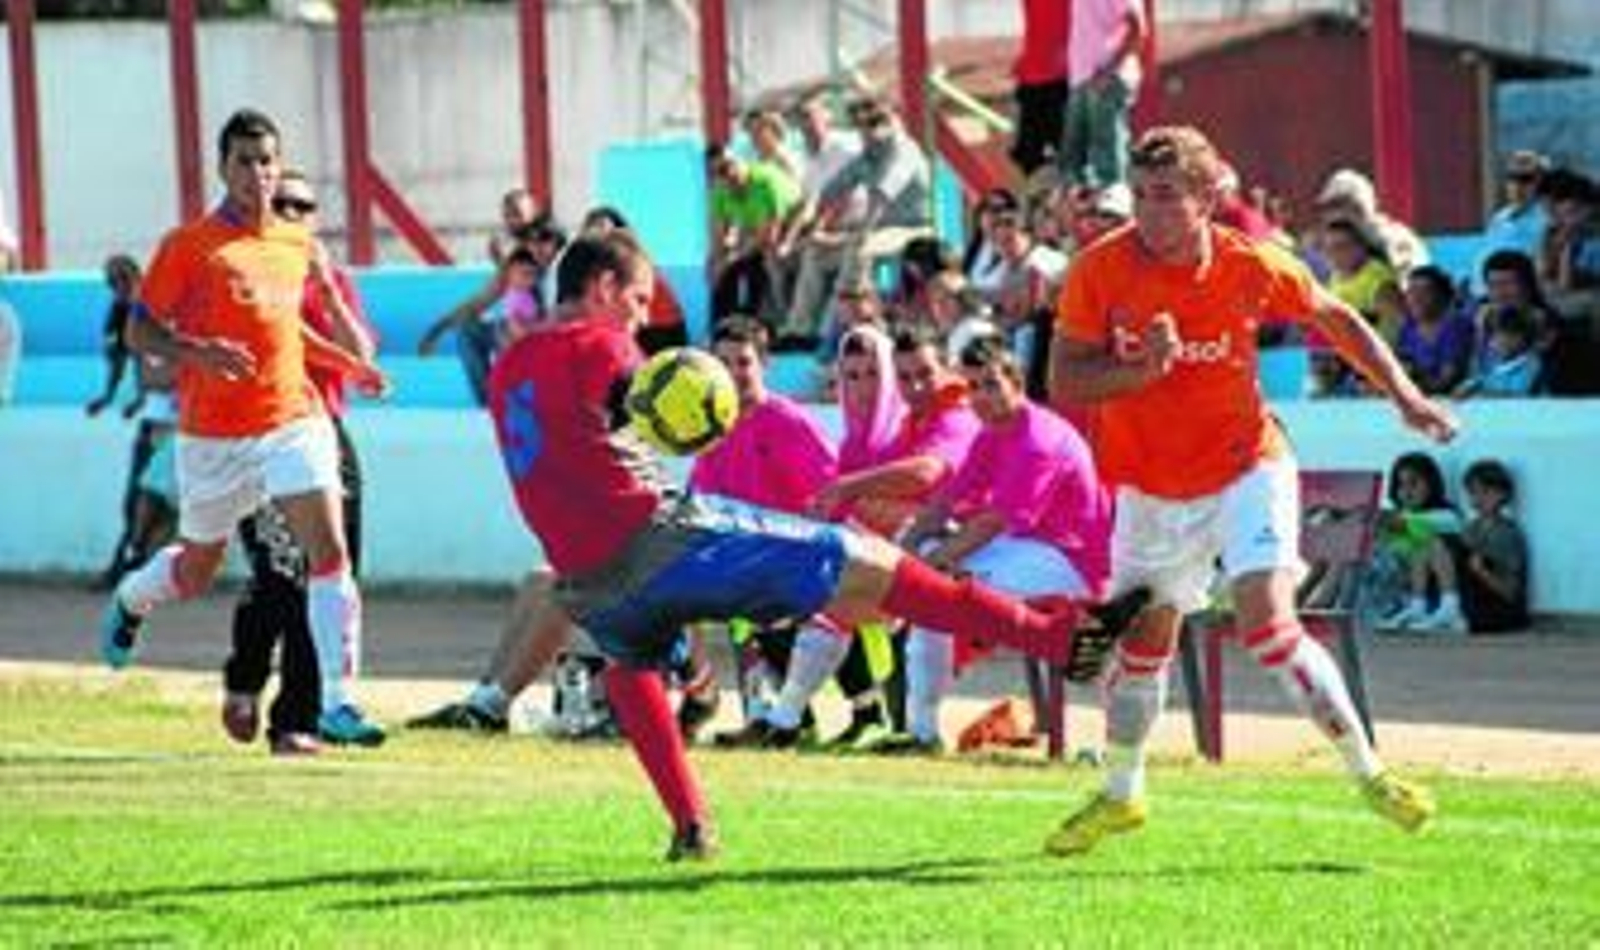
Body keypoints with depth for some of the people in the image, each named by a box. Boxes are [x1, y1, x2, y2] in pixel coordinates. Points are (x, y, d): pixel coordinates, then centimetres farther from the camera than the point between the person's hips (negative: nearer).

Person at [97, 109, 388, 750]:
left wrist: (348, 366, 15)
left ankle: (338, 699, -13)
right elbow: (139, 332, -7)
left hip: (293, 420, 3)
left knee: (329, 551, -14)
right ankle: (131, 600, 49)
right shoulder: (189, 245, -8)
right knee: (196, 572, 13)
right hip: (214, 434, -3)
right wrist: (196, 352, -25)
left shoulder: (297, 244, 9)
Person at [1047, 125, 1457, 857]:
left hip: (1245, 468, -2)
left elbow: (1335, 318, 4)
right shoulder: (1100, 271, -14)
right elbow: (1064, 385, -13)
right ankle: (1120, 794, 33)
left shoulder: (1252, 267, -15)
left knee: (1267, 624, -19)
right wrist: (1140, 369, -30)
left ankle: (1367, 773, -8)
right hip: (1152, 487, 2)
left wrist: (1404, 397, -2)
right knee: (1142, 639, 11)